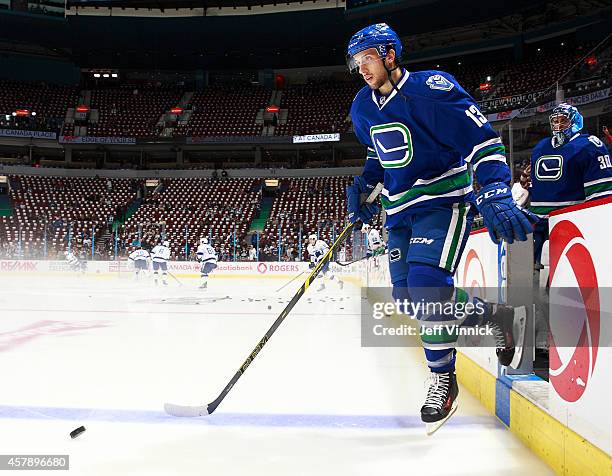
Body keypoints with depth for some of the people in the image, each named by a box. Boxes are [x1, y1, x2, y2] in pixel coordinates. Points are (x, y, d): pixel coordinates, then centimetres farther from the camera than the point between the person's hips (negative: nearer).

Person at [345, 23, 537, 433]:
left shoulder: (432, 88, -17)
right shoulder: (363, 107, 6)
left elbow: (482, 139, -20)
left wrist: (494, 195, -32)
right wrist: (363, 186, 6)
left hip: (444, 201, -8)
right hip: (400, 210, 8)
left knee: (426, 282, -26)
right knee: (408, 297, 7)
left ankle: (444, 377, -4)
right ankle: (495, 317, 24)